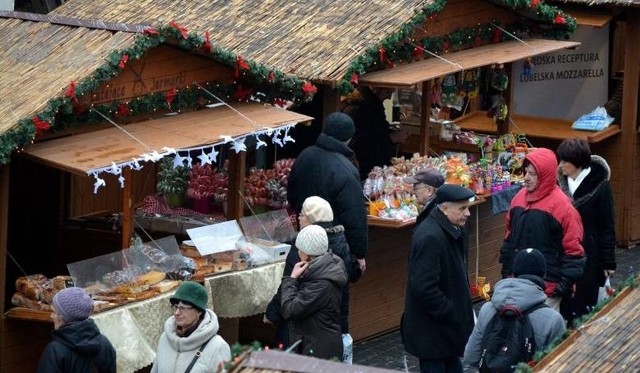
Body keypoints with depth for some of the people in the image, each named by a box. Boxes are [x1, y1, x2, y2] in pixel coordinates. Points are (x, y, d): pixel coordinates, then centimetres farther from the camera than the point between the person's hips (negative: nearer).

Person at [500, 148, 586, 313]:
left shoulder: (561, 205, -13)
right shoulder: (520, 197, 8)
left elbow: (573, 250, -12)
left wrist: (565, 285, -14)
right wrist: (506, 271, 17)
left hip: (547, 287, -7)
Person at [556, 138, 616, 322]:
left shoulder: (599, 186, -10)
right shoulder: (562, 182, 4)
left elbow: (607, 227, -7)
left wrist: (608, 262, -7)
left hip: (588, 256, -5)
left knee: (583, 304, 2)